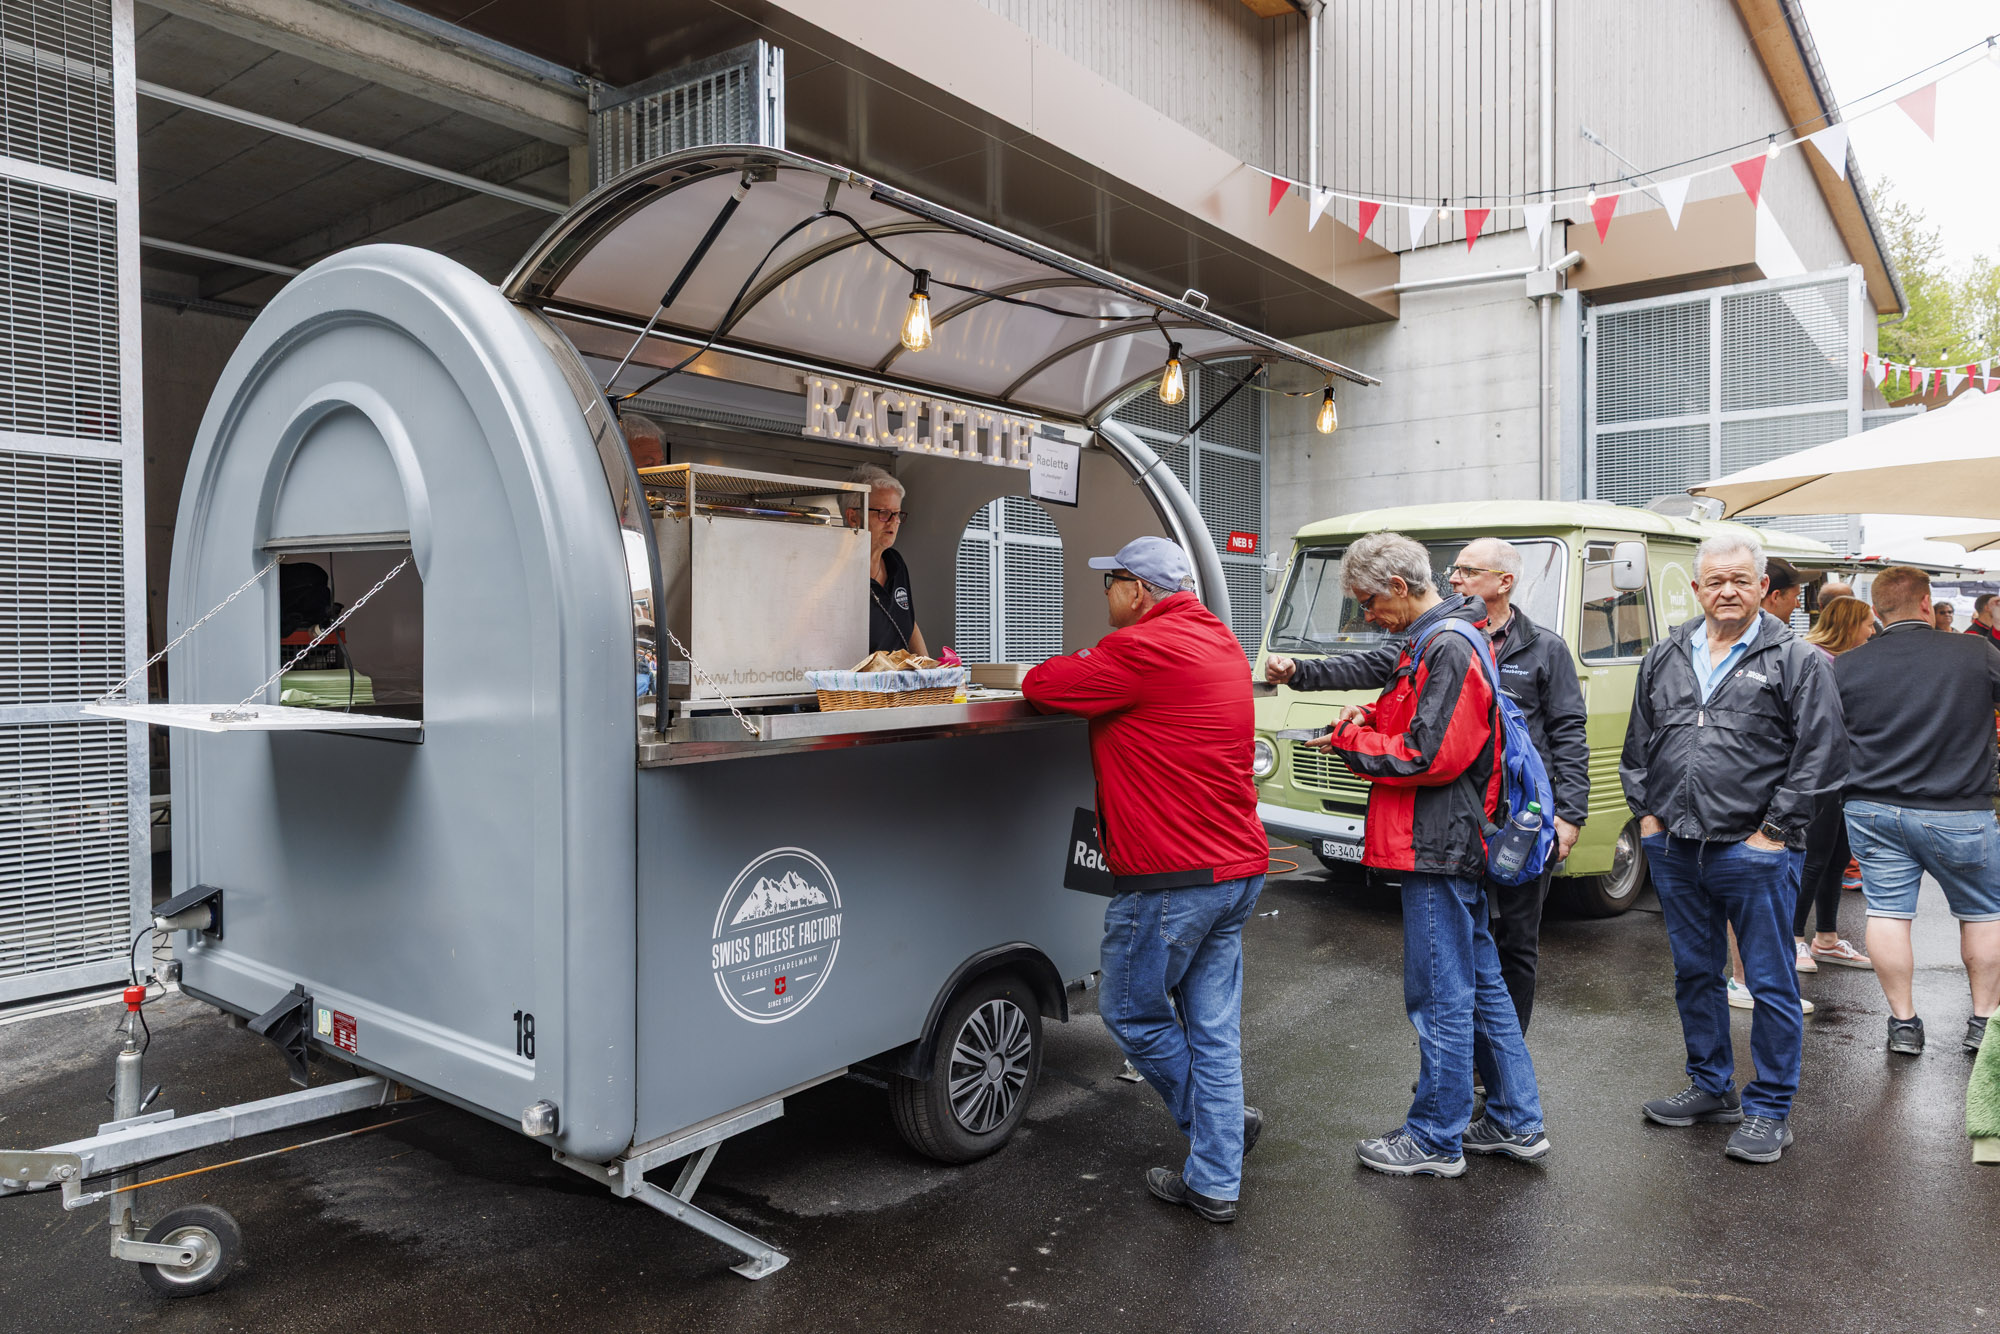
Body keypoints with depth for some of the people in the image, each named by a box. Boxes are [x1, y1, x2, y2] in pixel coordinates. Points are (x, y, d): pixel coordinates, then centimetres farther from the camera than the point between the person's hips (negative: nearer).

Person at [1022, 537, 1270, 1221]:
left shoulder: (1143, 649, -16)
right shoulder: (1220, 644, 12)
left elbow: (1042, 686, -10)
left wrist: (1077, 665, 9)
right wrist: (1096, 670, 12)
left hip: (1171, 880, -9)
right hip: (1238, 869, 9)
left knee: (1130, 1011, 13)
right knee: (1213, 1026, 13)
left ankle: (1217, 1123, 27)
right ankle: (1215, 1183, 20)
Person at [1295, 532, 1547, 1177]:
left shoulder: (1448, 649, -17)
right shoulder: (1432, 641, 15)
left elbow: (1430, 756, -22)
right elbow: (1416, 722, 22)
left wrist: (1350, 742, -11)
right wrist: (1367, 719, 3)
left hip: (1439, 846, -11)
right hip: (1459, 845, 11)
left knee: (1440, 996, 1)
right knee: (1482, 984, 18)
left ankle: (1436, 1140, 13)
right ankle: (1516, 1122, 29)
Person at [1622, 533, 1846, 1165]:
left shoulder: (1798, 660, -2)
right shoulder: (1665, 658, 11)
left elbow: (1820, 754, -7)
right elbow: (1638, 744, 17)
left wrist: (1774, 830, -9)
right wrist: (1647, 812, 8)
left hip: (1753, 851, -5)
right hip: (1673, 848, 5)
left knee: (1771, 983, 3)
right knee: (1694, 973, 16)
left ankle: (1769, 1110, 17)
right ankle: (1711, 1087, 31)